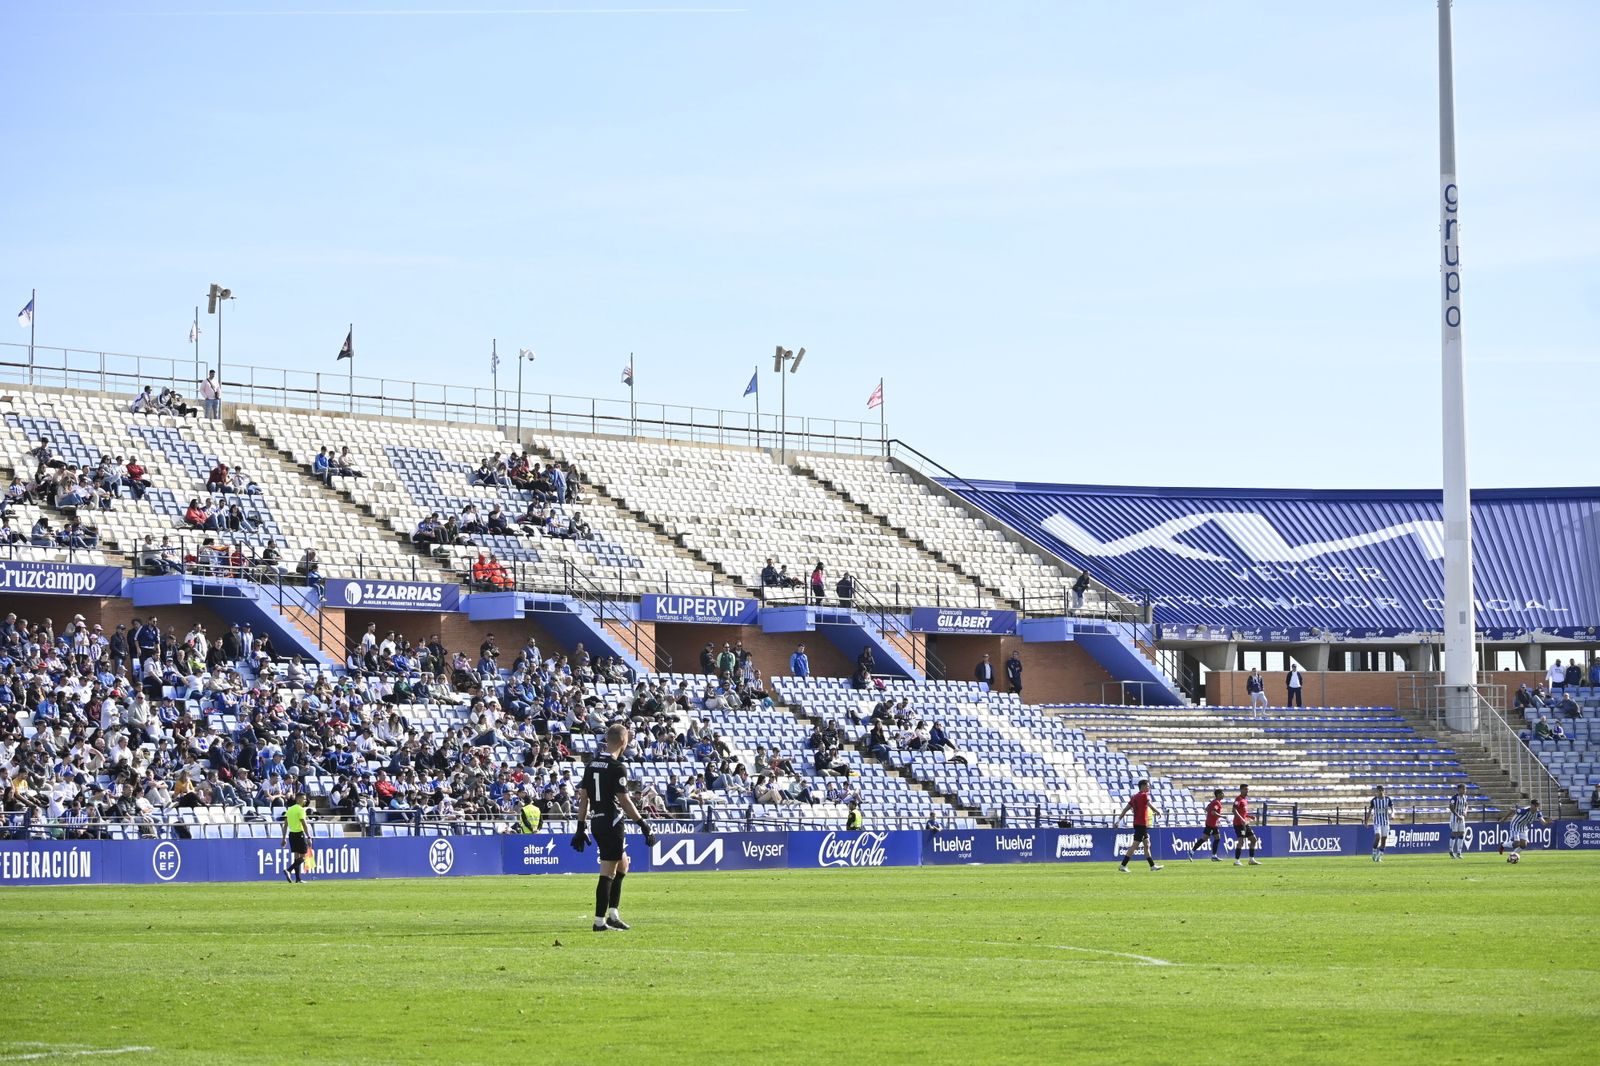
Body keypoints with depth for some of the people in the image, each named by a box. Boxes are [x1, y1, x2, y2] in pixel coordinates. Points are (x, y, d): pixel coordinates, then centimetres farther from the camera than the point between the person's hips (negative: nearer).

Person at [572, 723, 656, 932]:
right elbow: (624, 801, -16)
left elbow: (583, 797, 11)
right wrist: (643, 824, -10)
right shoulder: (617, 768, -14)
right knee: (608, 872, -3)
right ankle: (600, 921, -3)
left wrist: (581, 826, 15)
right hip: (612, 822, -8)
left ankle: (613, 914, 17)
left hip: (596, 821, 8)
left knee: (622, 864, 20)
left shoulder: (592, 764, 9)